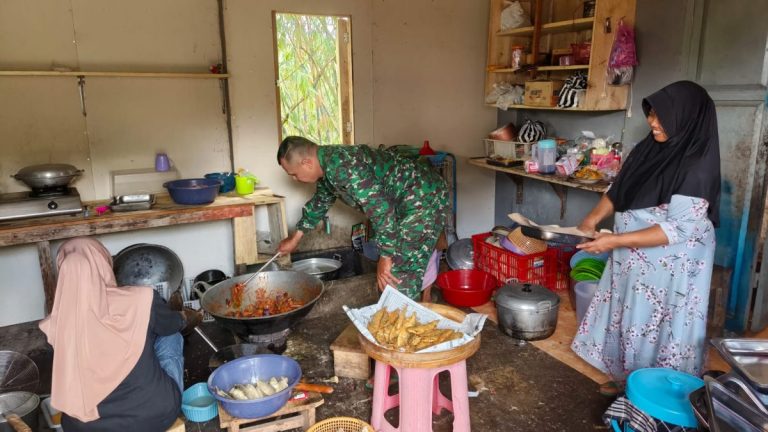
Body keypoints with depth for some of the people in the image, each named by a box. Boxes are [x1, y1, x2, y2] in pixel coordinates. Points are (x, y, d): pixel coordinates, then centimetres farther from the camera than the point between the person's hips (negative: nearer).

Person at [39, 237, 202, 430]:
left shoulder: (57, 324, -12)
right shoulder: (141, 300, -20)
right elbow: (173, 324, 4)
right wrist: (187, 317, 29)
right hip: (157, 414, -2)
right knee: (170, 336, 19)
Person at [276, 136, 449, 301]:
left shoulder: (340, 164, -25)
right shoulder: (327, 167, 8)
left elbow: (379, 207, -27)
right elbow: (320, 202, 27)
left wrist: (385, 257, -21)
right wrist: (295, 238, 35)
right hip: (408, 201, 10)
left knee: (399, 280, -9)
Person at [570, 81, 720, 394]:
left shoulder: (696, 166, -22)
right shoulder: (649, 148, 1)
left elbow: (679, 229, -24)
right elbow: (618, 191, 10)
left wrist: (614, 241, -26)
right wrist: (592, 219, -6)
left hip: (669, 268, -7)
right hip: (634, 259, 7)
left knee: (656, 328, 8)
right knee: (629, 319, 19)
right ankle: (626, 378, 39)